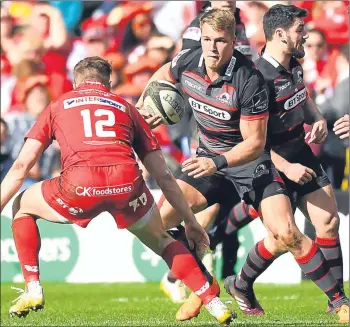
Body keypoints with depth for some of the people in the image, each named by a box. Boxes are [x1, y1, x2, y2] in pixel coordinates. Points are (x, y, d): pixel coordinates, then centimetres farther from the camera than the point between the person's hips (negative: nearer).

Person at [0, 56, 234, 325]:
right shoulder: (126, 108, 31)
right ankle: (214, 302, 16)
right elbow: (163, 176, 29)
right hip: (127, 183, 2)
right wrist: (191, 222, 35)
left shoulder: (58, 107, 29)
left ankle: (33, 290, 18)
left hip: (79, 185, -2)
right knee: (162, 241, 29)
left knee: (22, 207, 28)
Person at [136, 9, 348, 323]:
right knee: (161, 218, -10)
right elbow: (164, 74, 17)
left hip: (251, 159, -5)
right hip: (209, 158, 5)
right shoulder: (187, 62, -11)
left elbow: (255, 142, -23)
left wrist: (218, 162, -35)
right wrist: (145, 103, 8)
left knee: (286, 233, -20)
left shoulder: (249, 81, -27)